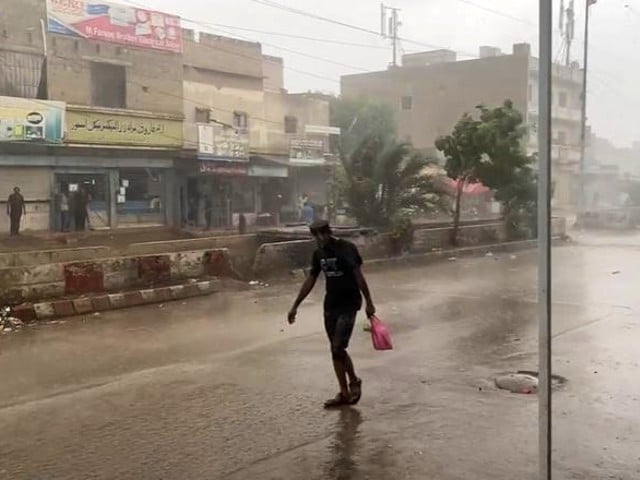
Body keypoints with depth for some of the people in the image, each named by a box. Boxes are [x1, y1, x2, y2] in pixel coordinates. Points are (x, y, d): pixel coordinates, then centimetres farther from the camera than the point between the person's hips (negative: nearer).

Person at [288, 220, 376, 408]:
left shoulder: (347, 249, -11)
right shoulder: (319, 254, 7)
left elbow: (358, 276, -12)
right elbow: (310, 281, 14)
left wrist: (368, 303, -16)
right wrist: (295, 306, 14)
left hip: (348, 304, -6)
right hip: (330, 306, 6)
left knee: (338, 348, -13)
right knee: (336, 350, 7)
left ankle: (354, 381, 11)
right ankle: (344, 392, 16)